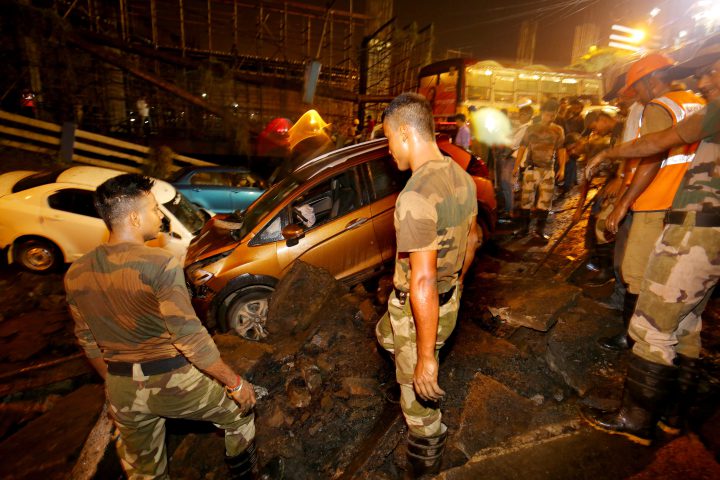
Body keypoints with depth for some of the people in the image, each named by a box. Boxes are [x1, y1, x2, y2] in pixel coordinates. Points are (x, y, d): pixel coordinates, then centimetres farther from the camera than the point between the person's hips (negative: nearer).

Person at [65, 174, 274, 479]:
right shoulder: (159, 263, -24)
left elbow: (88, 343, 8)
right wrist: (235, 384, -13)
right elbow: (190, 337, -24)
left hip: (122, 391, 6)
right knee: (239, 412, 22)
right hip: (174, 381, -6)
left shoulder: (76, 274, -2)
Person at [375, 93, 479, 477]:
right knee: (384, 333, 34)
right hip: (450, 298, 9)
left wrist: (426, 356, -22)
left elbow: (423, 282, -31)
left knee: (419, 401, 14)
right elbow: (472, 238, 12)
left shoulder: (415, 197, -30)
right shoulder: (461, 177, -1)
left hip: (421, 309, -9)